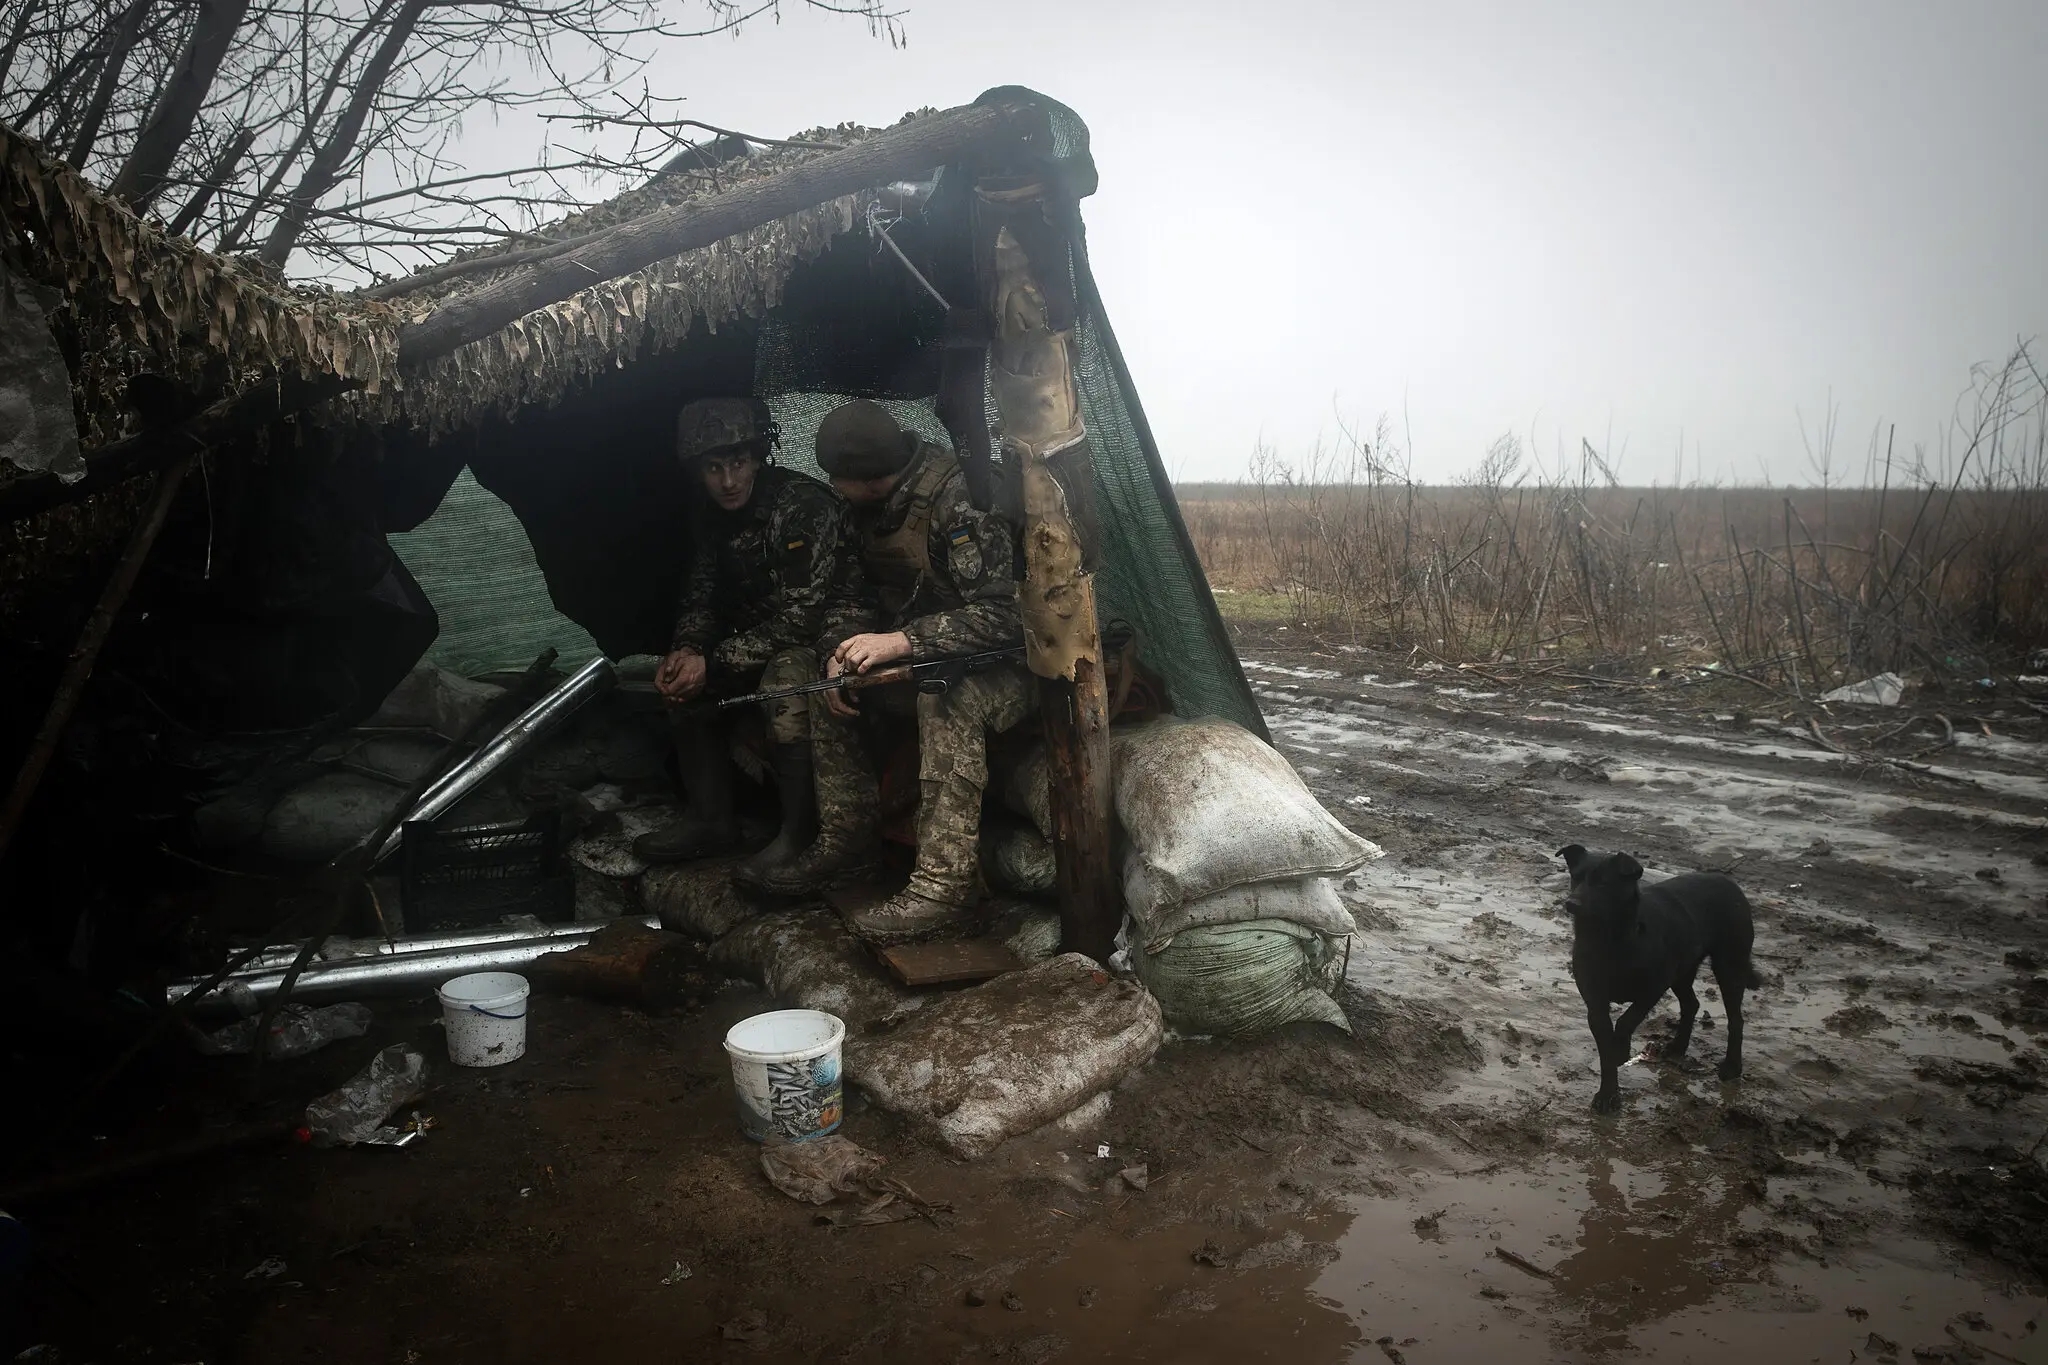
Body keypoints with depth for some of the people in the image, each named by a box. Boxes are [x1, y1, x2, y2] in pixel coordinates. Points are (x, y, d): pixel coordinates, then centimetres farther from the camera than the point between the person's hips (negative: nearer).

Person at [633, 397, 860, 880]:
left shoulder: (804, 507, -24)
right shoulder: (710, 515, 2)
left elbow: (800, 616, -27)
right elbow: (701, 596, 10)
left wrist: (714, 663, -26)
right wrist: (684, 651, -13)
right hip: (766, 633, 9)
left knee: (784, 677, -36)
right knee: (682, 677, -2)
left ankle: (803, 831, -22)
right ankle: (710, 818, 5)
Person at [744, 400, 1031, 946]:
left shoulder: (962, 503, -25)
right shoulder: (875, 508, 2)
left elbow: (1001, 615, -31)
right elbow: (860, 594, 12)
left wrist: (901, 641, -35)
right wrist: (843, 651, -8)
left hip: (1009, 661, -9)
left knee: (947, 698, -39)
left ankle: (944, 882, -34)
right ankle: (843, 842, 9)